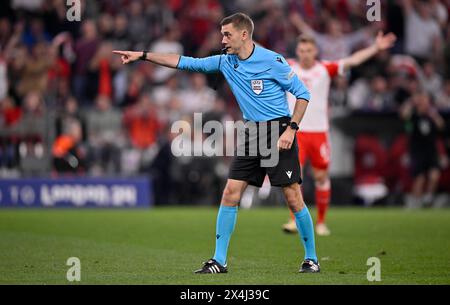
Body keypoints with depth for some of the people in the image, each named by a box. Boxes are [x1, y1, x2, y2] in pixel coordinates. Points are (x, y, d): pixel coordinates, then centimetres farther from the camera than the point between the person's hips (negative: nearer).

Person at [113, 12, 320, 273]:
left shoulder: (272, 60, -11)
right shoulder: (225, 62, 6)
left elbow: (303, 94, -7)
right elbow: (185, 63, 10)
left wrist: (291, 129, -16)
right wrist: (142, 55, 7)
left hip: (279, 132, -6)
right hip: (251, 134, 6)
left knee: (293, 197, -7)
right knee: (231, 193, -1)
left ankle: (311, 259, 6)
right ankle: (219, 260, 3)